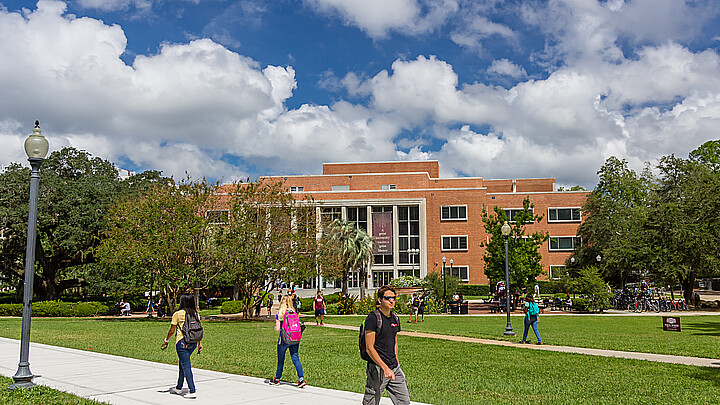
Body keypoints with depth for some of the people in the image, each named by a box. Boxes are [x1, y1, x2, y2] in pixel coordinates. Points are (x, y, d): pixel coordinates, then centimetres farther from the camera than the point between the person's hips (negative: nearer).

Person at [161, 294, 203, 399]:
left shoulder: (177, 314, -8)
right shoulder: (195, 314, 7)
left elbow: (172, 330, -3)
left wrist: (166, 340, 12)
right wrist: (200, 343, 13)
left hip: (182, 342, -6)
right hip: (193, 342, 6)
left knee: (186, 367, -4)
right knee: (182, 364, 21)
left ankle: (192, 391, -8)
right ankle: (179, 388, 31)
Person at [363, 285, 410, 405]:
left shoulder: (395, 318, 11)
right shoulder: (373, 318, -13)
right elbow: (369, 348, -16)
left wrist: (396, 364, 18)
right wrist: (385, 368, -21)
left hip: (395, 368, 7)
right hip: (377, 368, -7)